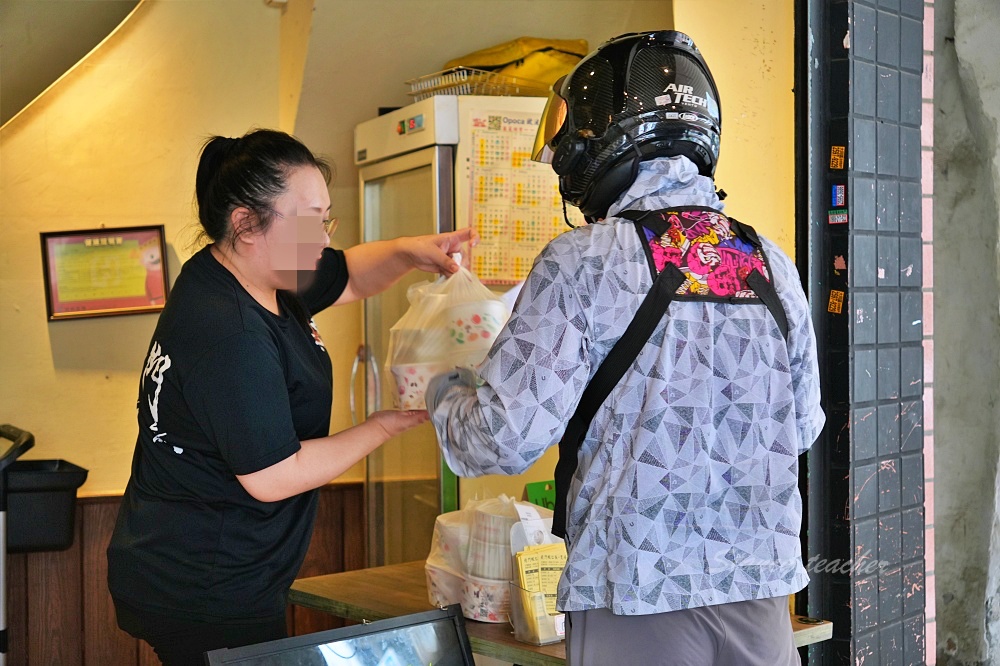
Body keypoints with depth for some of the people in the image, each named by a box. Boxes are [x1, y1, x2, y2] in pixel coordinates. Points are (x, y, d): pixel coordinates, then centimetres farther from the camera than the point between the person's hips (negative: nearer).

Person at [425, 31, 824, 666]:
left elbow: (509, 439, -13)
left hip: (638, 601, -4)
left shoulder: (583, 262, -13)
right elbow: (803, 427, 13)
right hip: (763, 595, 5)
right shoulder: (774, 263, 2)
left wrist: (446, 395, 7)